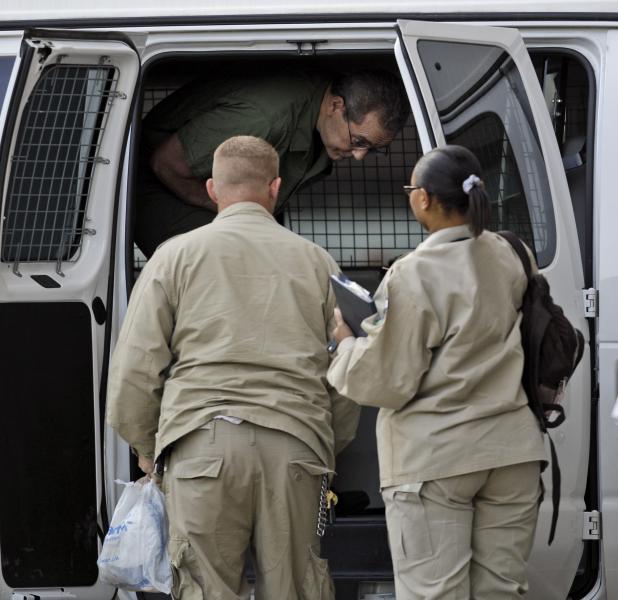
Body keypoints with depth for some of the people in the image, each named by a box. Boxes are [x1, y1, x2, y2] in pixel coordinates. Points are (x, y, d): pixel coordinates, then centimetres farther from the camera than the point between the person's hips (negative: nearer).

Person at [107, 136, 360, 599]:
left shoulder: (178, 255, 8)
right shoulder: (316, 261, 15)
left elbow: (136, 366, 4)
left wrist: (146, 447, 18)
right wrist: (331, 446, 29)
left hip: (204, 443, -2)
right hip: (295, 443, 2)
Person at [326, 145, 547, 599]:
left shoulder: (414, 276, -16)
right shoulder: (509, 258, 5)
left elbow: (387, 382, -11)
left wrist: (346, 343, 7)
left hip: (435, 457, -6)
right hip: (512, 447, 6)